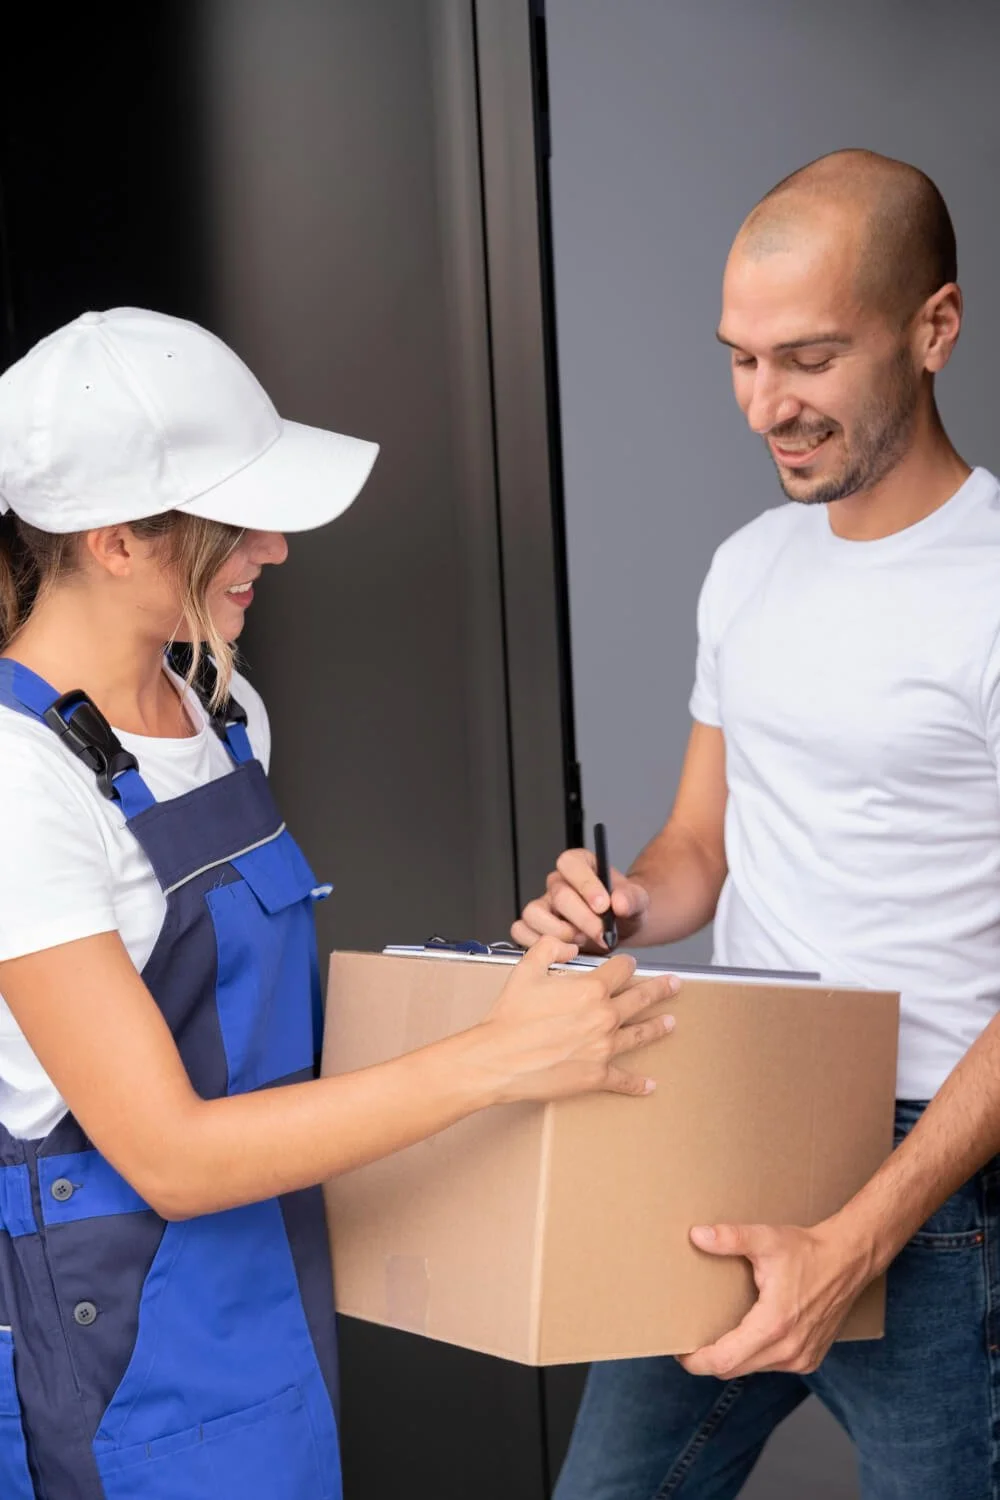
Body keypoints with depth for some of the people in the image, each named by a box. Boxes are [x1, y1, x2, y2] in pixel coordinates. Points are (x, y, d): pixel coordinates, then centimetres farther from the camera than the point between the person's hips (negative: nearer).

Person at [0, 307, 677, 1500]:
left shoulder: (222, 709, 3)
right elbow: (167, 1152, -22)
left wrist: (511, 983, 6)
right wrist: (493, 1063, -25)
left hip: (270, 1296, 7)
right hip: (126, 1342, -7)